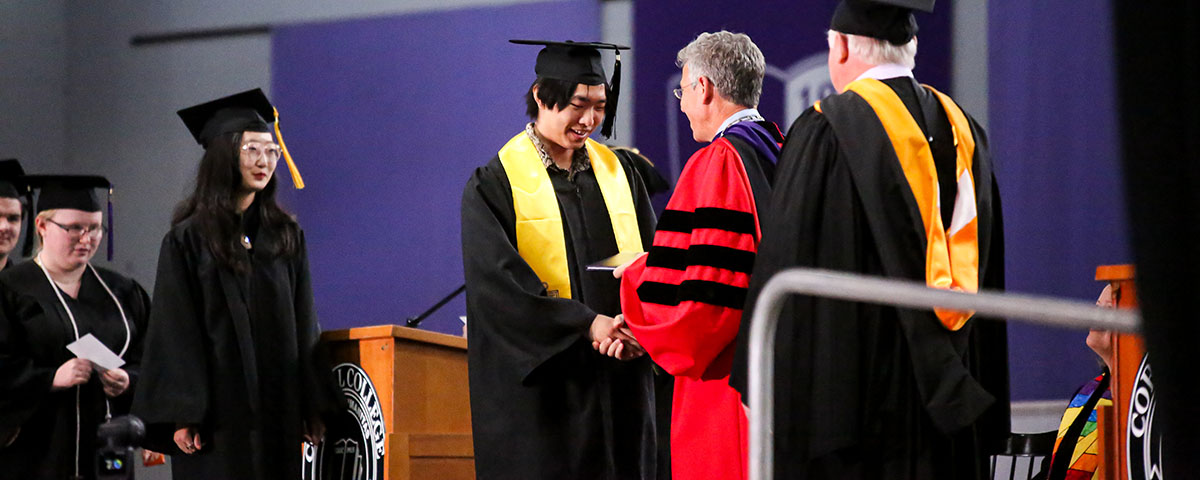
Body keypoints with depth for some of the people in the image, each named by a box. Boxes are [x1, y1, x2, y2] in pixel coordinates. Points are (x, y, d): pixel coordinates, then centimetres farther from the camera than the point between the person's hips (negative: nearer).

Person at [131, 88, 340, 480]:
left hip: (277, 412, 4)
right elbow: (175, 333, -6)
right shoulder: (189, 240, -2)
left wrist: (313, 407, 7)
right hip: (219, 414, -4)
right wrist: (182, 416, -14)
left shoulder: (287, 237, 12)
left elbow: (303, 324, 13)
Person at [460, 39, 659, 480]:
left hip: (618, 379, 4)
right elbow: (496, 280, -13)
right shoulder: (494, 185, -3)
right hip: (538, 386, -4)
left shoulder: (619, 173, 12)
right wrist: (587, 324, -21)